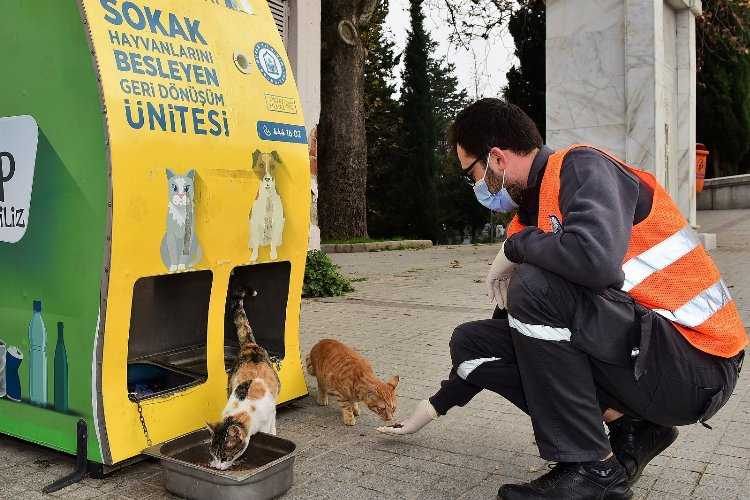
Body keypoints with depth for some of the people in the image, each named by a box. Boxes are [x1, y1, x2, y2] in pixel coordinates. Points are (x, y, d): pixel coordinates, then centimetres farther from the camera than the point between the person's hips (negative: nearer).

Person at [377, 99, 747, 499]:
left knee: (536, 286, -28)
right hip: (633, 350, 8)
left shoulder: (583, 167, -14)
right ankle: (628, 429, 3)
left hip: (697, 364, -8)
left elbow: (595, 259, -36)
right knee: (470, 340, 3)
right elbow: (512, 323, 17)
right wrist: (436, 405, 22)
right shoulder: (528, 217, 10)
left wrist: (515, 247, -14)